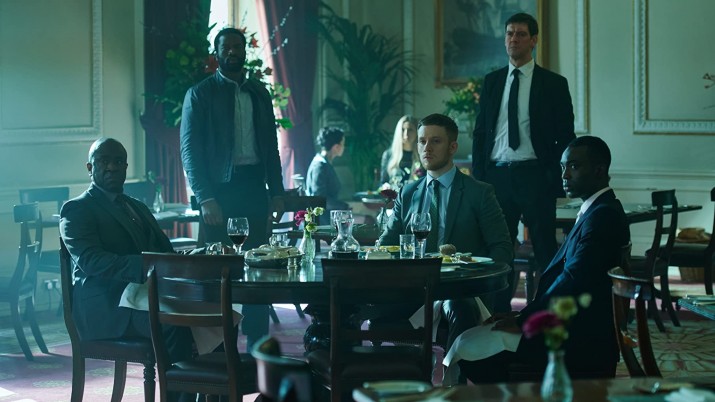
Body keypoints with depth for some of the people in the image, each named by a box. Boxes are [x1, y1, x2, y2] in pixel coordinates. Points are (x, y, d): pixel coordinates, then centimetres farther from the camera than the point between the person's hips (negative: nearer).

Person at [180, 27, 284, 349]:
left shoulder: (259, 93, 14)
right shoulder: (200, 94, 1)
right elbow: (190, 150, -5)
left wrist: (277, 193, 9)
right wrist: (205, 198, -14)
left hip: (254, 187, 4)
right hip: (219, 189, -4)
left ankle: (257, 344, 9)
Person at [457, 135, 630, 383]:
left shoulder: (603, 216, -15)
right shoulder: (598, 211, 17)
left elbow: (571, 282, -22)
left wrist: (523, 321, -15)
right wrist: (523, 317, 5)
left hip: (581, 343, -11)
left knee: (471, 350, -14)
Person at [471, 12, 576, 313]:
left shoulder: (554, 84, 2)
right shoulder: (491, 82, 12)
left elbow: (565, 137, 2)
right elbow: (480, 133, 12)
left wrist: (555, 180, -7)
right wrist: (479, 178, 4)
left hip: (534, 176, -3)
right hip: (497, 175, 3)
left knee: (545, 250, 0)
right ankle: (499, 313, 11)